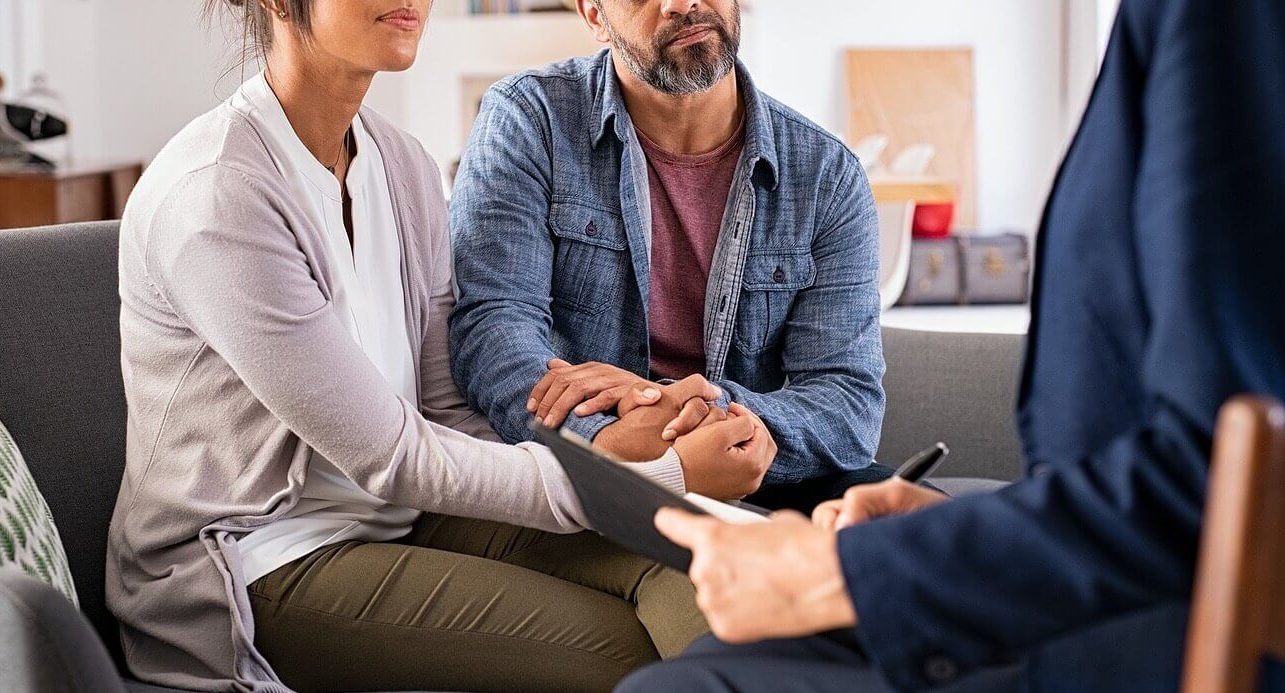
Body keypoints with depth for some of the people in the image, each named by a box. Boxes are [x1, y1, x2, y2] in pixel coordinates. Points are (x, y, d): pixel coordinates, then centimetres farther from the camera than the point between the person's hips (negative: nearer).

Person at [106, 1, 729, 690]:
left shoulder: (402, 165, 5)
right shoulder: (211, 192, -20)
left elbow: (447, 410, 3)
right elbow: (390, 456, -20)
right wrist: (657, 478, -22)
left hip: (393, 515, 7)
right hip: (261, 564, -7)